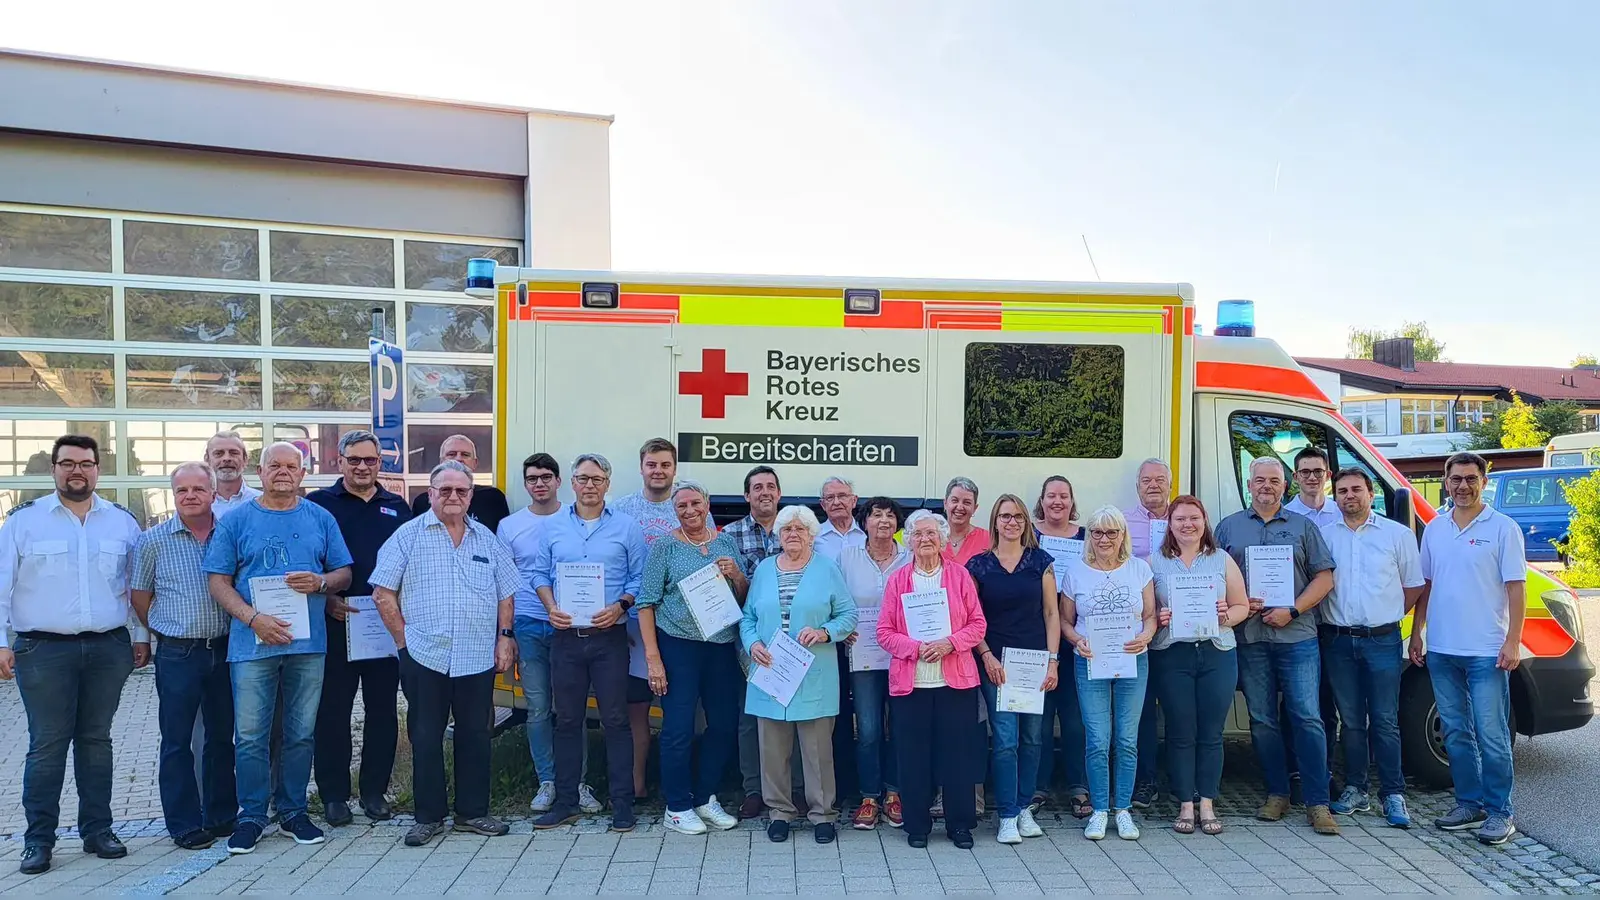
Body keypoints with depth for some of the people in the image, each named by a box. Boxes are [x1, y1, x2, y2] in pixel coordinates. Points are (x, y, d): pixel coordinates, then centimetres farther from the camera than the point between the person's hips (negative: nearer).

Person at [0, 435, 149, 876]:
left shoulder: (122, 522, 10)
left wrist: (141, 636, 11)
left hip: (108, 649, 2)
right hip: (43, 650, -2)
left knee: (96, 740, 9)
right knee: (47, 745, -1)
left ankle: (97, 830, 17)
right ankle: (38, 839, 9)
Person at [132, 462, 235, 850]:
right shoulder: (153, 540, 0)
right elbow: (139, 596, 8)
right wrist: (168, 632, 5)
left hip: (225, 650, 2)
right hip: (177, 655, -2)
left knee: (222, 738, 11)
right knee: (177, 742, 4)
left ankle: (221, 816, 23)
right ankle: (185, 824, 14)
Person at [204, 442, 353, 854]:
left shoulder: (321, 519, 10)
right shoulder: (235, 521, 5)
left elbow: (344, 573, 12)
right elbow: (219, 582, 1)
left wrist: (320, 582, -11)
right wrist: (254, 619, -14)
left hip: (308, 643, 2)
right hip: (252, 643, -1)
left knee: (302, 734, 8)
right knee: (250, 735, 0)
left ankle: (294, 812, 20)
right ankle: (251, 816, 13)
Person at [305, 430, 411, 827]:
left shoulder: (397, 507, 13)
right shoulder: (318, 504, 3)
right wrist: (327, 599, -12)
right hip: (336, 623, -3)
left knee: (383, 710, 8)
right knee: (333, 711, 3)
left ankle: (375, 791, 19)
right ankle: (334, 795, 14)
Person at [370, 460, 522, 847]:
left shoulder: (487, 539, 10)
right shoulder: (408, 535, 0)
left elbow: (505, 594, 14)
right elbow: (383, 593, -1)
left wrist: (505, 637, 5)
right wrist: (404, 639, -4)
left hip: (478, 659, 3)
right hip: (424, 657, -3)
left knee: (475, 735, 9)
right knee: (425, 738, 5)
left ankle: (473, 812, 21)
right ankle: (429, 816, 17)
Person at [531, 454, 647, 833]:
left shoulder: (626, 528, 2)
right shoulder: (552, 527, 8)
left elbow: (639, 577, 2)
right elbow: (540, 574, 9)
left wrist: (620, 606, -14)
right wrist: (551, 607, -8)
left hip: (609, 637, -2)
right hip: (565, 635, 2)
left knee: (615, 719, 0)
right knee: (567, 720, 9)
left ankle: (622, 805, 9)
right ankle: (565, 802, 20)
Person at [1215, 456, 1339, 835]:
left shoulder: (1303, 526, 10)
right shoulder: (1228, 527, 12)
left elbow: (1324, 577, 5)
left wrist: (1292, 611, -8)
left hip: (1297, 636, -1)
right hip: (1248, 638, 1)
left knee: (1307, 718, -5)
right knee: (1262, 720, 6)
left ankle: (1318, 804, 1)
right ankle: (1277, 794, 17)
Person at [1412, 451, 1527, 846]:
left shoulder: (1502, 528, -3)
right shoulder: (1434, 529, 10)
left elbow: (1516, 587, -6)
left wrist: (1512, 641, -13)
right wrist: (1416, 634, 12)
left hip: (1486, 651, -5)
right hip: (1441, 650, 5)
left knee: (1491, 734, -2)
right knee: (1456, 733, 12)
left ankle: (1499, 812, 8)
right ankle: (1469, 804, 22)